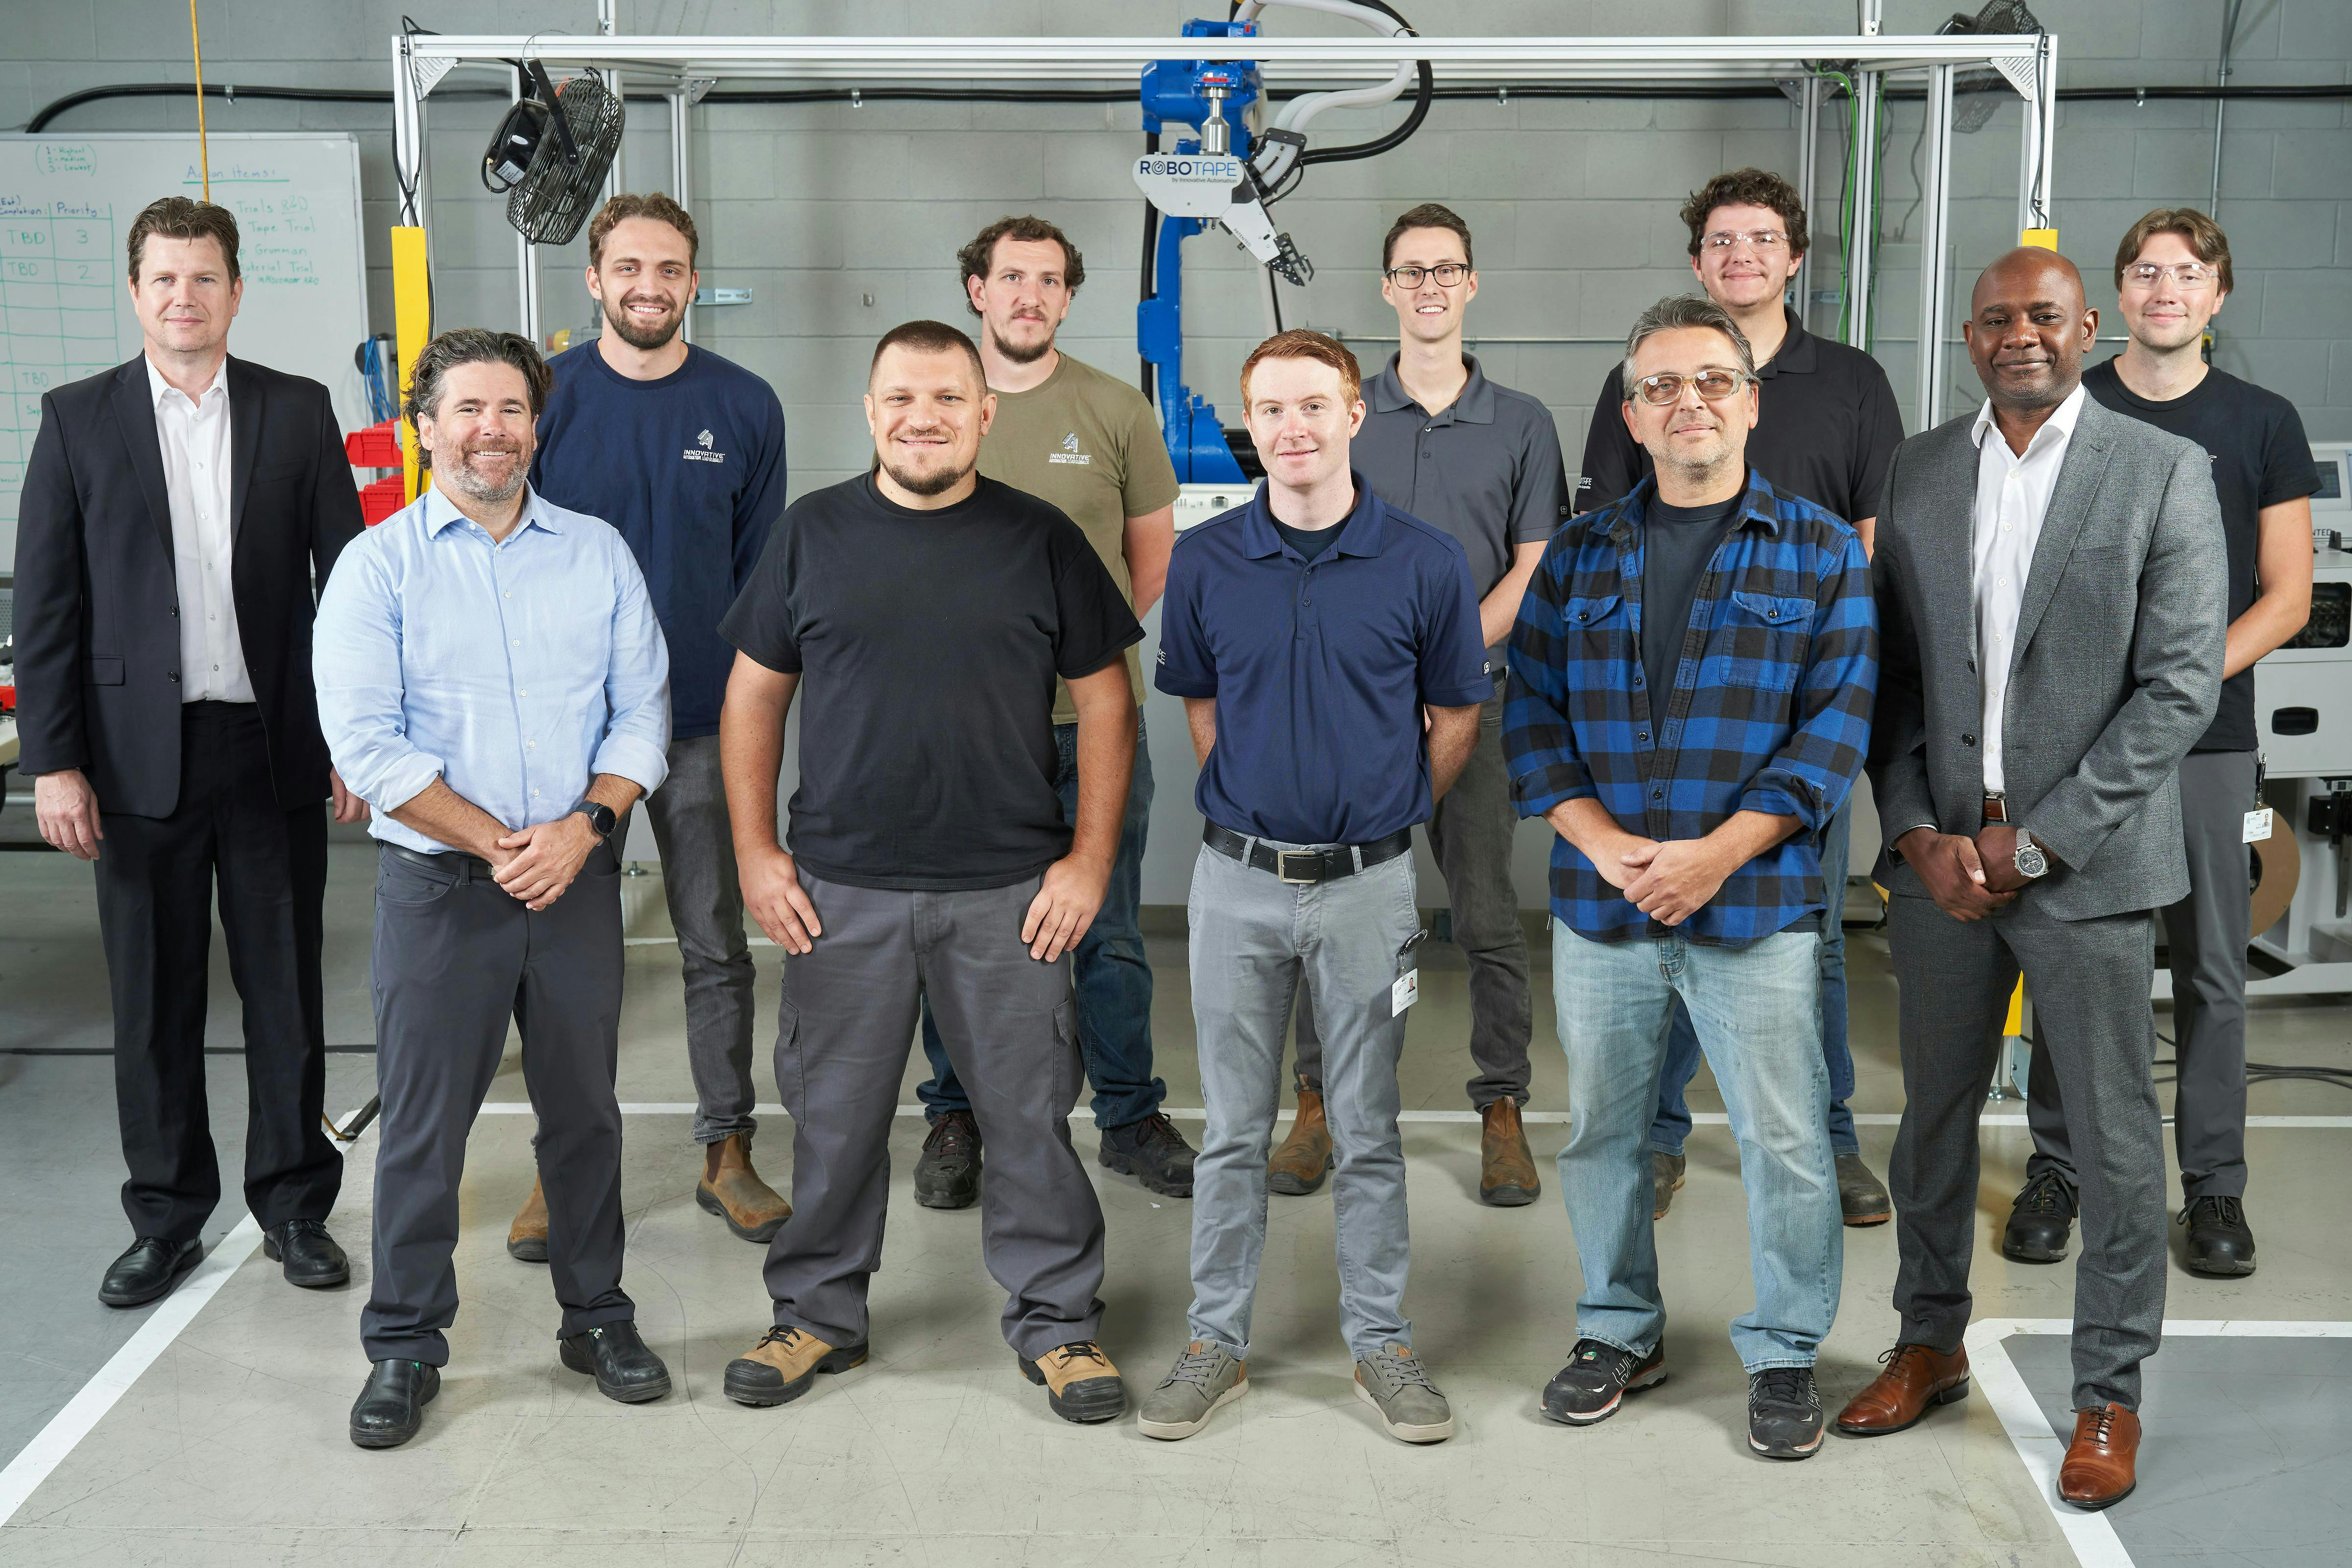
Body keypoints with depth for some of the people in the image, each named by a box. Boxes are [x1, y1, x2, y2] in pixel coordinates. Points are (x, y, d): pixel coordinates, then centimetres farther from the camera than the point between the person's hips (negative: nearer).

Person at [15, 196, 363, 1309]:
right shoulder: (78, 420, 3)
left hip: (276, 748, 0)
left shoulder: (298, 413, 4)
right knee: (153, 1000, 8)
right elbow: (45, 603, 1)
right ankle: (167, 1218, 21)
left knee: (286, 989, 8)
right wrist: (52, 762, -5)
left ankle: (295, 1205, 21)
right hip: (140, 754, 0)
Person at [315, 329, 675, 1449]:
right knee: (421, 1123, 3)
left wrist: (583, 827, -12)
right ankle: (405, 1344, 18)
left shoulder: (597, 554, 7)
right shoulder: (377, 567, -2)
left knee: (585, 1107, 12)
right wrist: (498, 844, -13)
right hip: (437, 884, -2)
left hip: (578, 879, 2)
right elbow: (366, 743, -9)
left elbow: (642, 709, 4)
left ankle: (596, 1316, 27)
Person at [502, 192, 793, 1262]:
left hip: (704, 721, 1)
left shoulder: (743, 406, 1)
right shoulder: (544, 398, -1)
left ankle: (728, 1153, 20)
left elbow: (764, 568, 6)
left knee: (716, 948, 8)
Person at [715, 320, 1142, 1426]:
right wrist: (755, 849, 2)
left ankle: (1056, 1320, 22)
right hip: (840, 888, 1)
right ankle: (819, 1314, 28)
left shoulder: (1041, 540, 2)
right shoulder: (812, 534, 4)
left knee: (1030, 1112, 6)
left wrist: (1090, 857, -2)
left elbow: (1105, 699, 4)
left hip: (1008, 893, -1)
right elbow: (754, 694, 9)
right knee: (833, 1114, 10)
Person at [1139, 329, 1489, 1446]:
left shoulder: (1424, 563, -6)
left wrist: (1381, 814, 10)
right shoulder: (1204, 562, -2)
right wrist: (1260, 807, 10)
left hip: (1368, 882, -1)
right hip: (1238, 879, 1)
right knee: (1233, 1128, 10)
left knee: (1367, 1130, 10)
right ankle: (1218, 1339, 23)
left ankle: (1380, 1340, 23)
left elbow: (1456, 718, 6)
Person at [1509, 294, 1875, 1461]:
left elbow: (1838, 722, -4)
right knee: (1601, 1131, 12)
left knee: (1785, 1143, 2)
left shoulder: (1821, 552, 3)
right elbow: (1531, 716, 5)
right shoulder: (1577, 556, 9)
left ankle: (1784, 1354, 20)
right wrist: (1603, 842, -11)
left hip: (1759, 906, -2)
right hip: (1598, 904, 3)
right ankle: (1620, 1332, 30)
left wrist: (1714, 854, -14)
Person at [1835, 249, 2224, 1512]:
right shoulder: (1915, 471, 7)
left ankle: (2110, 1396, 19)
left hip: (2087, 862, -3)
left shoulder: (2164, 471, -3)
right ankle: (1930, 1346, 32)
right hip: (1940, 857, 3)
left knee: (2114, 1141, 4)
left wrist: (2036, 842, -12)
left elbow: (2180, 685, -8)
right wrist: (1919, 830, -6)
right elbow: (1889, 669, 7)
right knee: (1933, 1114, 15)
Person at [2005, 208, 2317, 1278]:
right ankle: (2055, 1171, 14)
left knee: (2212, 970, 4)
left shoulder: (2262, 423, 6)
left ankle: (2214, 1183, 14)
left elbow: (2286, 597, 4)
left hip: (2207, 737, 0)